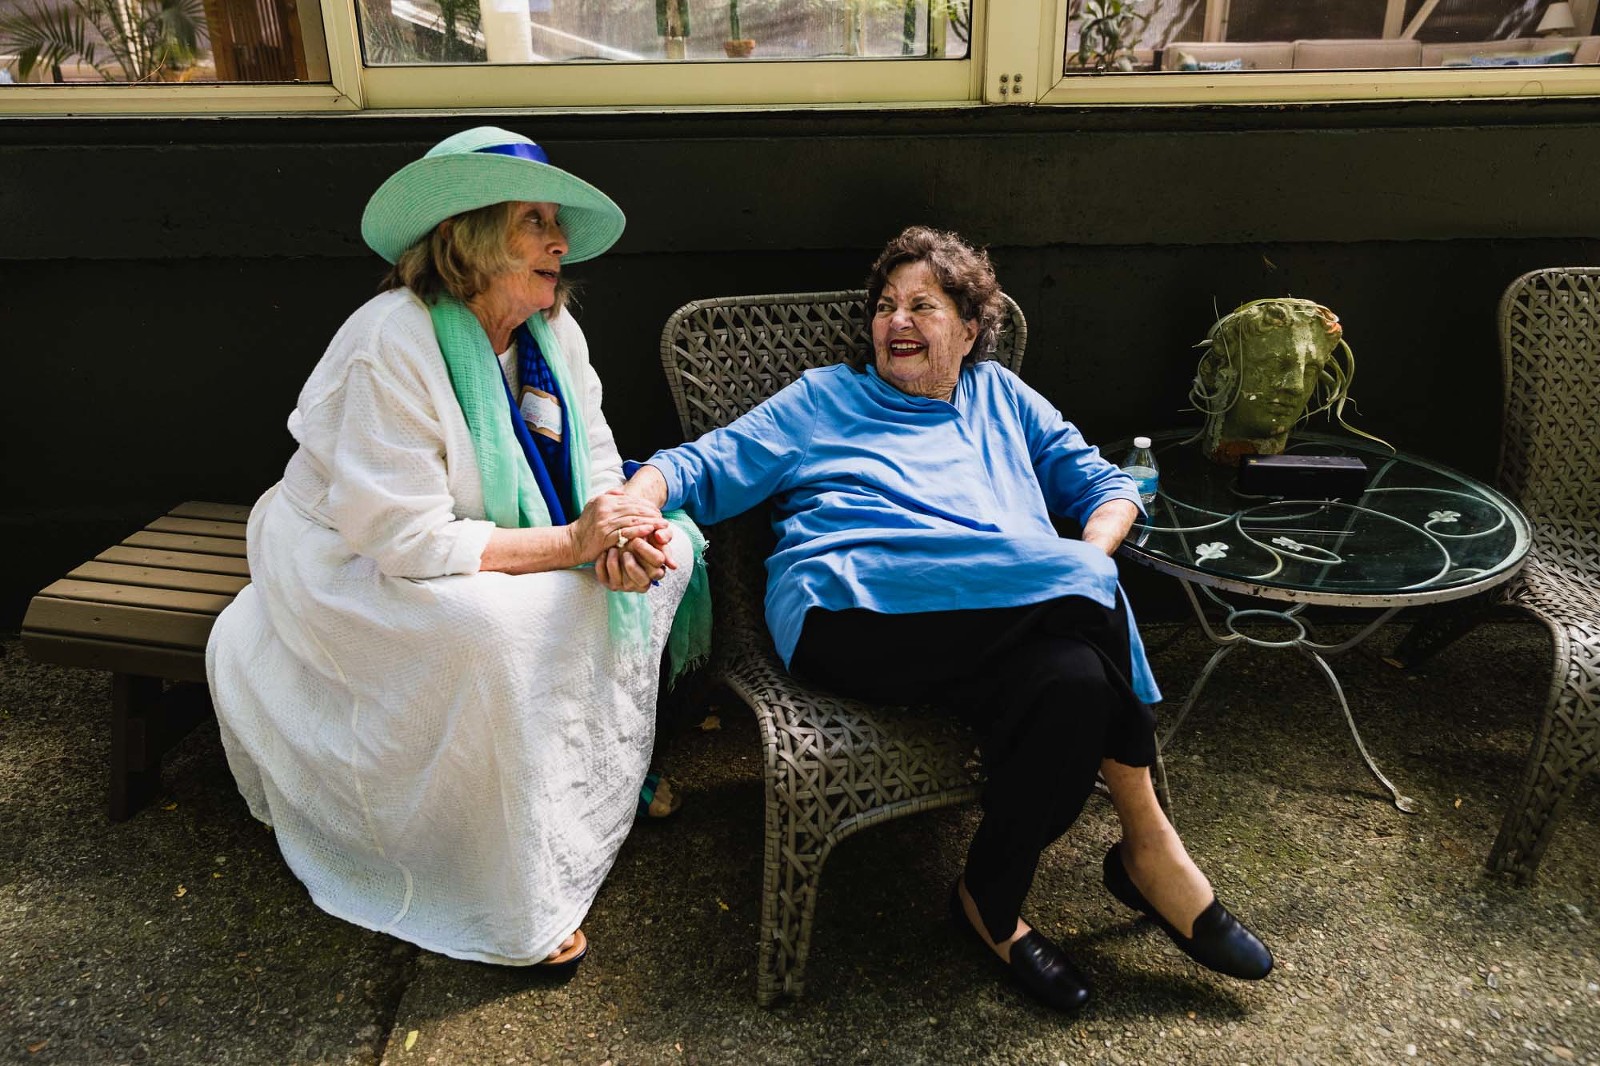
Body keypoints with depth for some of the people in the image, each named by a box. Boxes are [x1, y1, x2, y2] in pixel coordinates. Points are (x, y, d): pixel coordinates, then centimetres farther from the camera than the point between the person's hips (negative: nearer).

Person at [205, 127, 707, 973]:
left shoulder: (552, 333, -3)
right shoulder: (391, 345, -27)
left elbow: (595, 463, 1)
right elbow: (405, 539, -31)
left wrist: (627, 525, -23)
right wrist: (570, 543, -32)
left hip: (477, 552, 8)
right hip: (356, 566, -7)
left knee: (667, 552, -6)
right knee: (502, 626, -36)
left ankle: (606, 773, 9)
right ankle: (516, 913, -19)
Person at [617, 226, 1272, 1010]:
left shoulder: (1000, 396, 29)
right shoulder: (822, 399, 22)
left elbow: (1104, 484, 27)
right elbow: (706, 467, 13)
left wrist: (1093, 552, 3)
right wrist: (638, 497, -10)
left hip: (1014, 623, 4)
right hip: (846, 616, -3)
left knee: (1074, 677, -31)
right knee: (1072, 583, -26)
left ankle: (990, 900, -9)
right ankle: (1147, 842, -10)